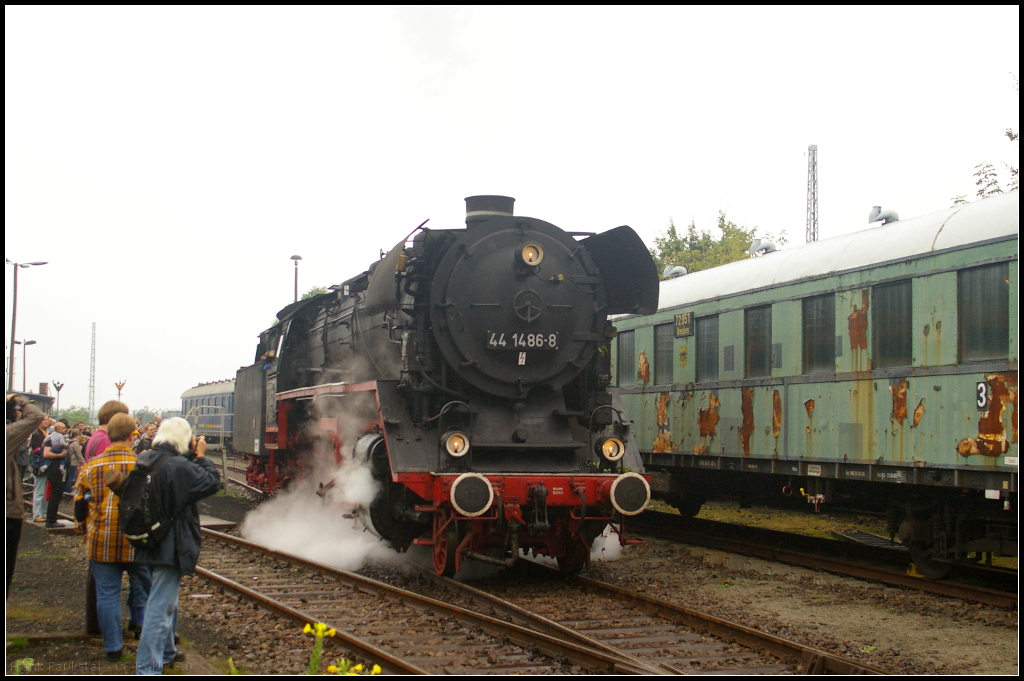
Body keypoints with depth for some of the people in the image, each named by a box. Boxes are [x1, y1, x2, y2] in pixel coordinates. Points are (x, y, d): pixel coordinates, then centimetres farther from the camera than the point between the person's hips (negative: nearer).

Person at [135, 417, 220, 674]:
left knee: (167, 600, 26)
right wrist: (201, 457, -2)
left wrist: (192, 457, 4)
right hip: (171, 546, -9)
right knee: (161, 607, -6)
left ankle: (166, 652, 41)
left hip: (150, 544, 9)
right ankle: (148, 667, -7)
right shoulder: (178, 467, -23)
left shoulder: (144, 460, 3)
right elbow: (211, 483, -14)